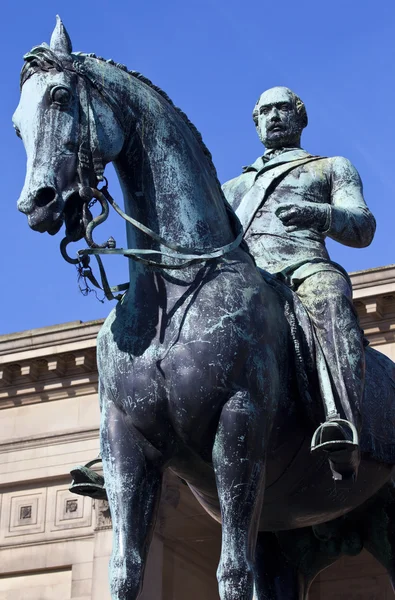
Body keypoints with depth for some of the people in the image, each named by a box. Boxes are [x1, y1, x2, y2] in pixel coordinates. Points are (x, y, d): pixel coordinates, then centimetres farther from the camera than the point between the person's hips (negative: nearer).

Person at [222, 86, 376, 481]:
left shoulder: (333, 167, 30)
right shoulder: (236, 187, 40)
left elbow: (364, 229, 13)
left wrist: (320, 214, -10)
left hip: (305, 266, -4)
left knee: (329, 297, -42)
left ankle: (342, 425, -63)